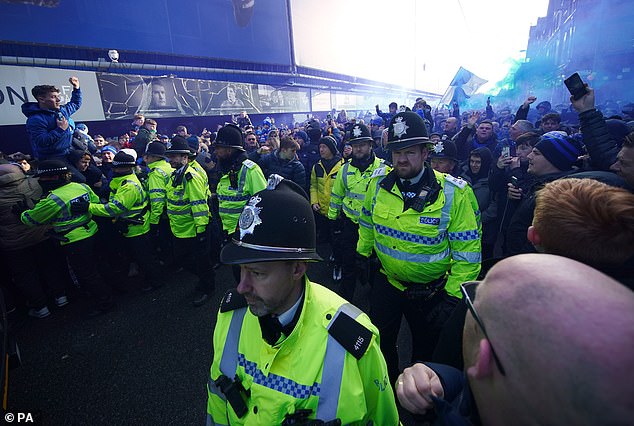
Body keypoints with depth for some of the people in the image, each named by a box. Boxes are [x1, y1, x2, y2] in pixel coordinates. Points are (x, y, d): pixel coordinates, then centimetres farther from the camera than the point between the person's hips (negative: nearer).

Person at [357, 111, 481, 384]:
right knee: (379, 343, 17)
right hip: (387, 282, 3)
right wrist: (363, 254, 14)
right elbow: (367, 223, 9)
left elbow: (468, 251, -16)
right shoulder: (378, 183, -8)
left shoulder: (453, 192, -20)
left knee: (426, 350, 20)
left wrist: (452, 297, -16)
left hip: (432, 291, -2)